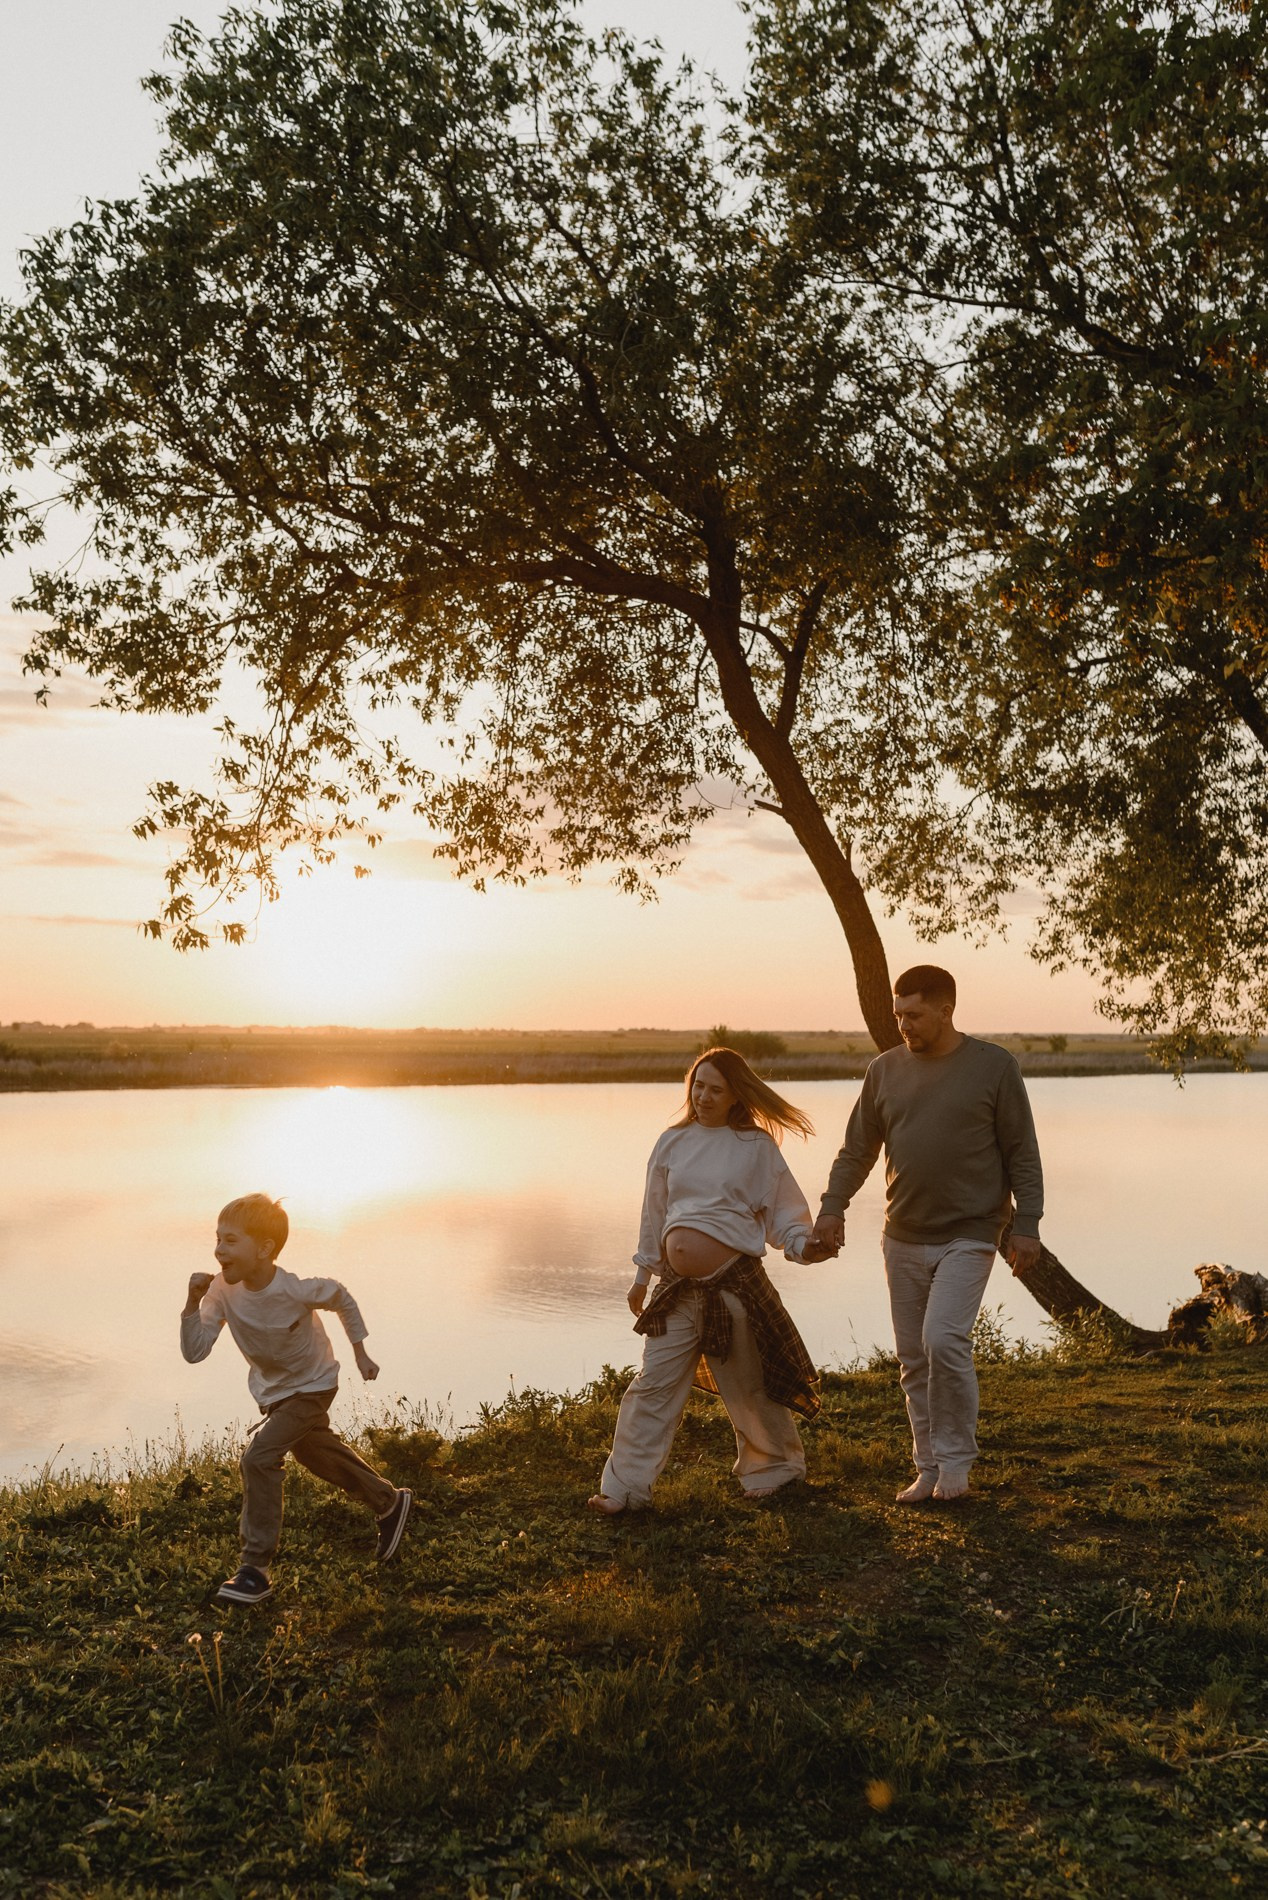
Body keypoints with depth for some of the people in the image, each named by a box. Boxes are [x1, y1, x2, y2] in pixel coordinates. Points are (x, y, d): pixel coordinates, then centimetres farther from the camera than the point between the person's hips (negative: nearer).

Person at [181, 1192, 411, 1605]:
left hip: (312, 1387, -6)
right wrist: (194, 1300, -37)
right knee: (317, 1453, 23)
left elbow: (342, 1299, -12)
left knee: (258, 1457, -21)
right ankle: (389, 1503, 46)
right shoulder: (223, 1291, -23)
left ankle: (256, 1569, -9)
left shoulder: (296, 1291, -33)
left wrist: (360, 1353, -4)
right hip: (270, 1390, 7)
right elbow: (194, 1352, -25)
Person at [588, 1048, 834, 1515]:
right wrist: (643, 1275, 19)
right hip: (676, 1288, 3)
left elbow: (783, 1211, 2)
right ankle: (625, 1487, 12)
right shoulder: (672, 1142, 9)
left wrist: (802, 1245, -17)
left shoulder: (756, 1146, -1)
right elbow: (654, 1214, 16)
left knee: (749, 1387, 9)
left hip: (735, 1284, -3)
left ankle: (776, 1469, 31)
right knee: (653, 1386, 4)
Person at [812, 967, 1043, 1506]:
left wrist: (1027, 1226, -7)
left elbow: (1022, 1153, -2)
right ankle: (929, 1468, 21)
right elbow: (856, 1150, 9)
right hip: (903, 1238, 5)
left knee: (944, 1340, -18)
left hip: (967, 1236, -4)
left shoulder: (993, 1066, -4)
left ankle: (955, 1460, 0)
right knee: (913, 1359, 9)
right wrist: (833, 1206, -5)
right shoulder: (885, 1070, 6)